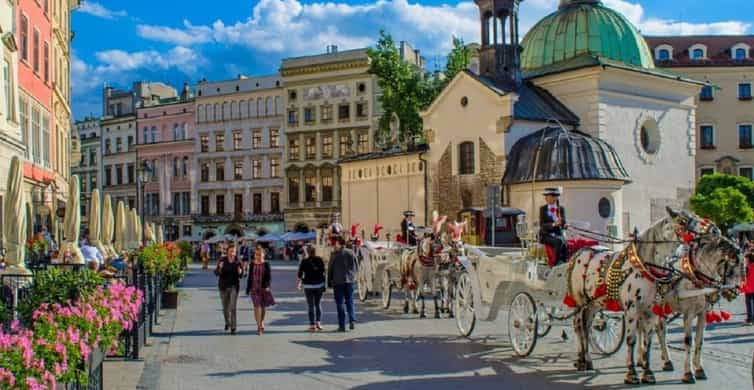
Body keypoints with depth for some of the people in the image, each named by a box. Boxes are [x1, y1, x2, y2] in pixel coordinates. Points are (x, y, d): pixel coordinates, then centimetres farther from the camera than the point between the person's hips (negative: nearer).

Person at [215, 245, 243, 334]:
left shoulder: (238, 261, -6)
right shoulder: (222, 260, -7)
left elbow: (241, 274, 3)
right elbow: (216, 273, -9)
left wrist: (240, 272, -21)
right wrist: (220, 268, -30)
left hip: (234, 286, -1)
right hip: (223, 286, 1)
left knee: (232, 307, -13)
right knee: (225, 307, 14)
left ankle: (233, 327, -9)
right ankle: (227, 322, 40)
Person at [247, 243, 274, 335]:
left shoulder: (266, 264, -1)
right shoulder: (252, 264, 3)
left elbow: (269, 276, -5)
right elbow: (250, 277, 7)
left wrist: (267, 286, -20)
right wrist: (248, 289, 7)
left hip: (263, 288, 0)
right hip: (254, 288, 0)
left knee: (263, 306, 12)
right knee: (257, 306, -8)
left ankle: (261, 322, 35)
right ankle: (259, 326, -8)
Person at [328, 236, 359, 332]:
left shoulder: (334, 254, -7)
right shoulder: (351, 253, 4)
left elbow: (330, 268, -4)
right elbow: (356, 266, 7)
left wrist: (329, 281, 5)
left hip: (338, 281, -3)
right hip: (349, 281, 3)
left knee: (340, 303, 2)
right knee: (349, 301, 14)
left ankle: (342, 325, 1)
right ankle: (352, 320, -4)